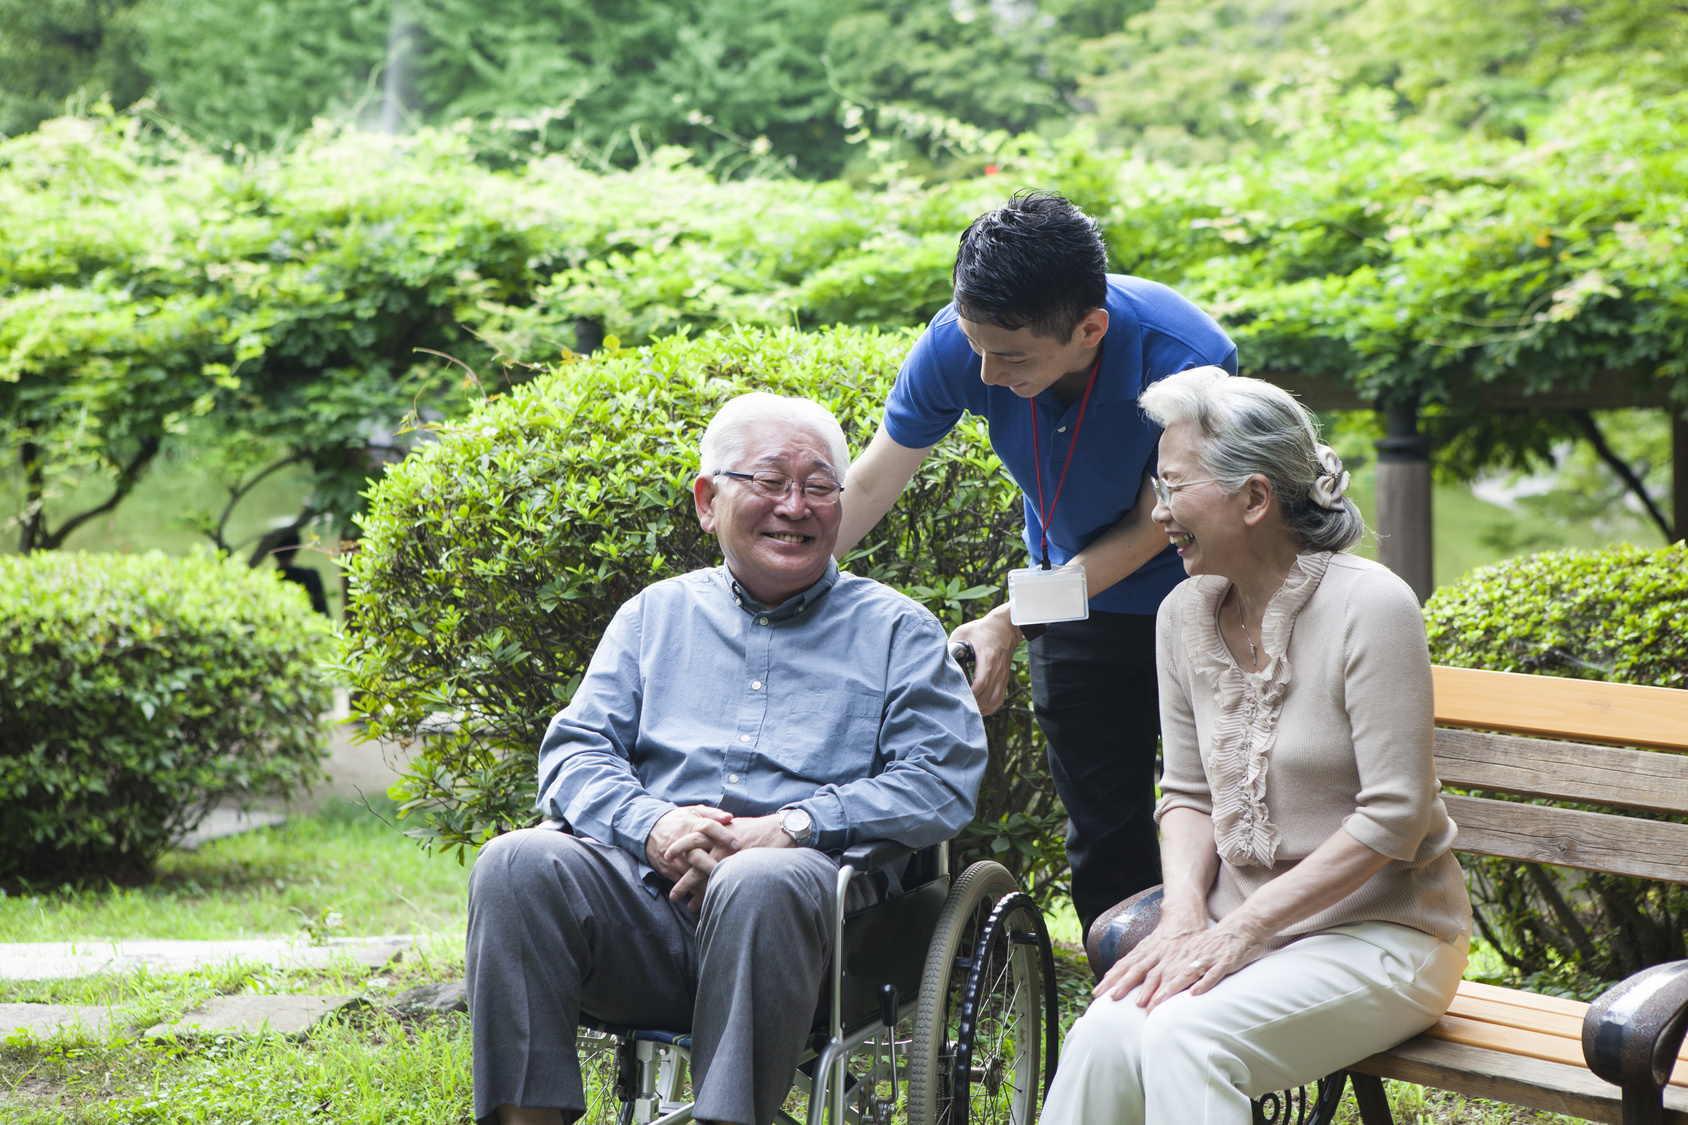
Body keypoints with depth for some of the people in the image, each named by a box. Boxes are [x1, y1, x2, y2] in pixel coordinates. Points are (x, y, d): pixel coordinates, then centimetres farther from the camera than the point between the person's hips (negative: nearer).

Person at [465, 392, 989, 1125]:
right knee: (517, 865, -26)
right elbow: (574, 750, 13)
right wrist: (651, 824, -10)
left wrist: (790, 827, -12)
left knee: (759, 884, -38)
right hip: (647, 892, 3)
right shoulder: (656, 614, 24)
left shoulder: (895, 631, 16)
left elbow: (943, 781, 2)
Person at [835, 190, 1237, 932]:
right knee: (1102, 830, 9)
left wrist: (1011, 624, -25)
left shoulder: (1190, 362, -34)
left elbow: (1151, 527, -22)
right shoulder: (959, 342, -25)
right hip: (1077, 594, 4)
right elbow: (866, 488, -14)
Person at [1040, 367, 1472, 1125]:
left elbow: (1393, 820, -16)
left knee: (1182, 1038, -32)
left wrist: (1244, 927, -18)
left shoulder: (1370, 607, -14)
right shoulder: (1185, 614, 7)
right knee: (1103, 1037, -25)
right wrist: (1183, 915, -7)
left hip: (1383, 931, -5)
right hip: (1242, 929, 5)